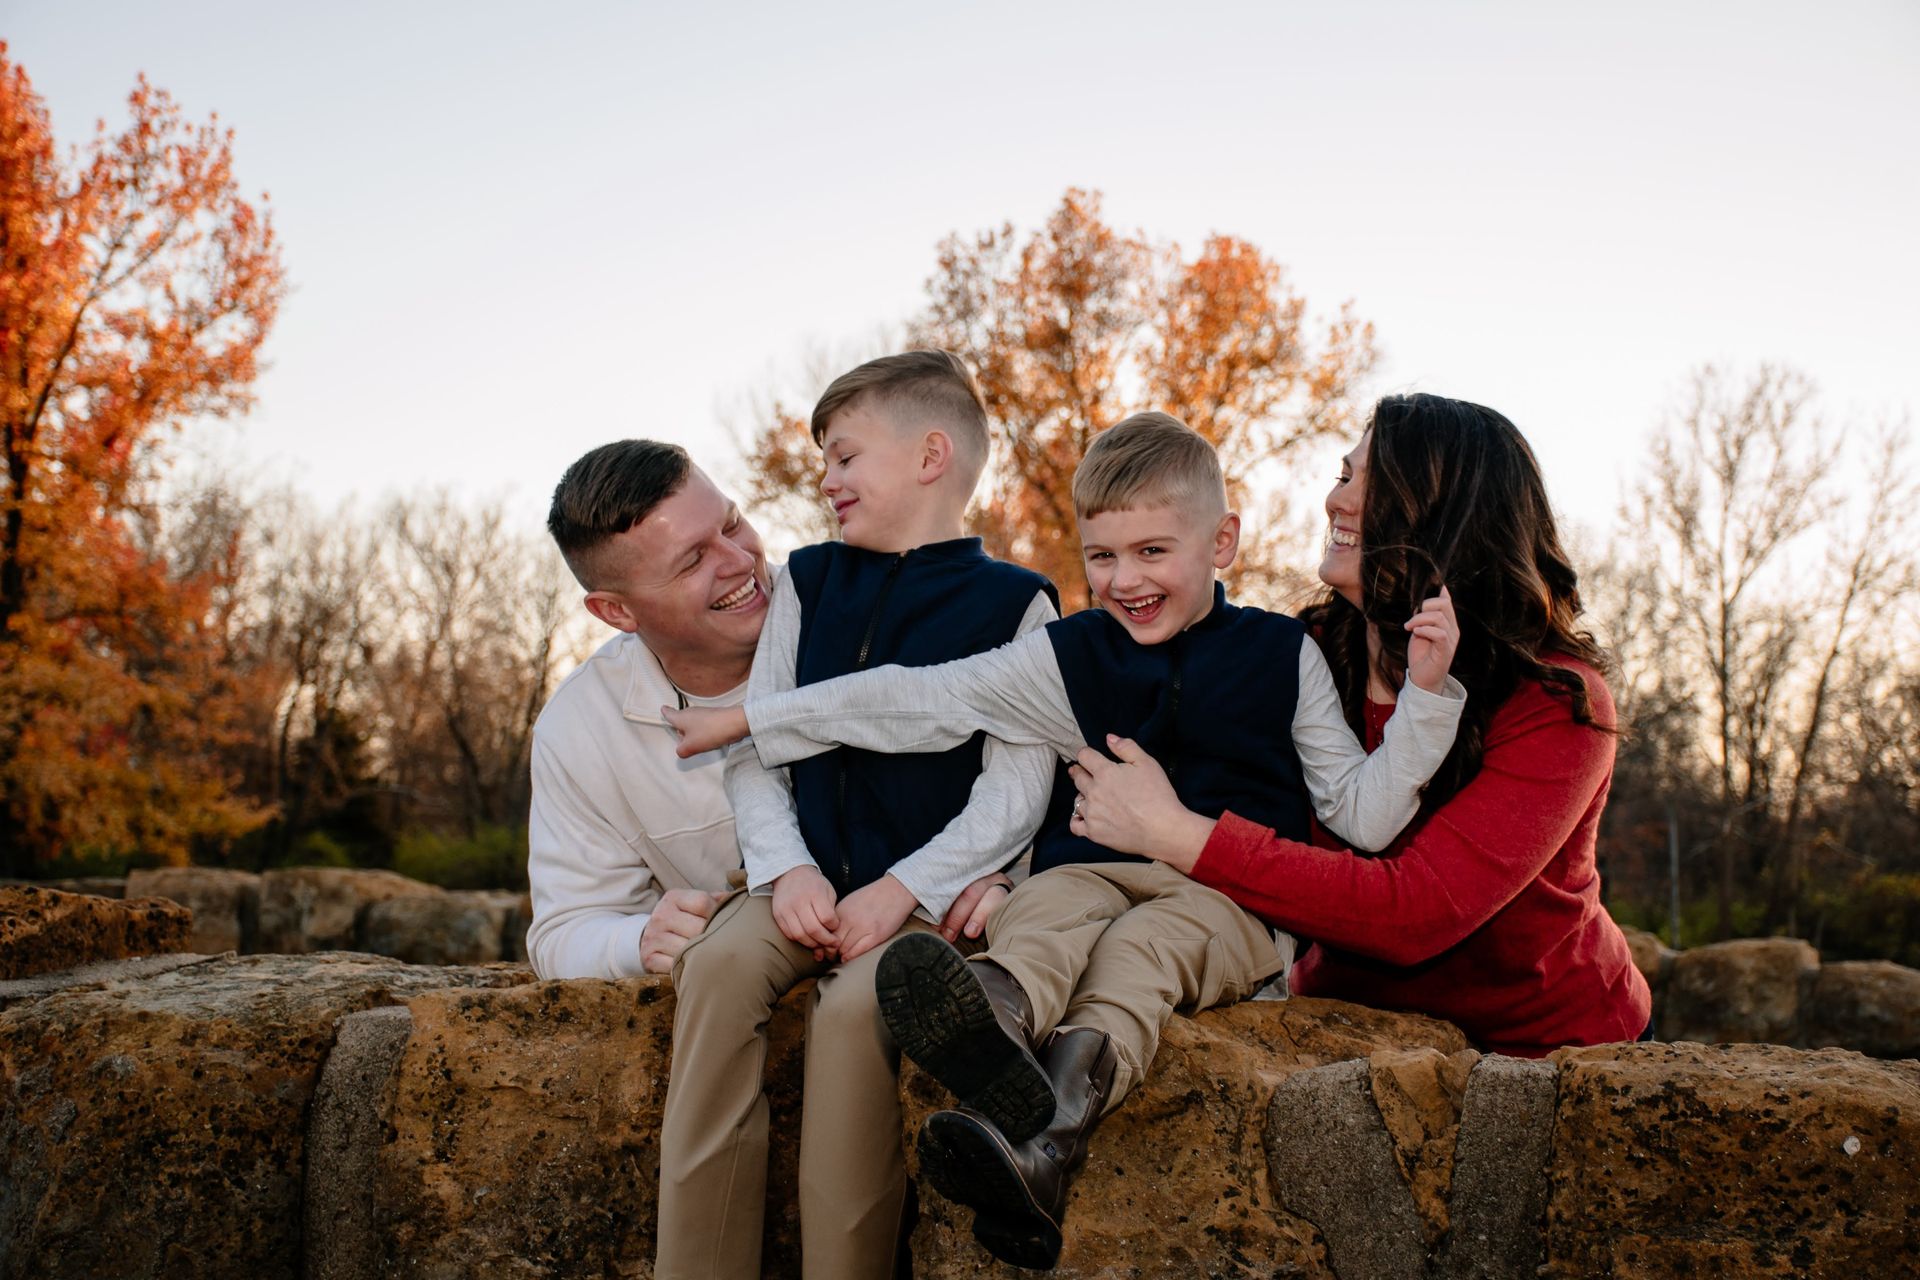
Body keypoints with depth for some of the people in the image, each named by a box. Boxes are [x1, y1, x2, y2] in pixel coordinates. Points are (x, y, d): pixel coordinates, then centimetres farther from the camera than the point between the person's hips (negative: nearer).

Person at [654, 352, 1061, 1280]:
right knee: (719, 964, -26)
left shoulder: (1015, 602, 2)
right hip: (808, 878, 4)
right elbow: (753, 746, 10)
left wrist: (901, 891, -15)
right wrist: (787, 870, -7)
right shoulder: (808, 583, 16)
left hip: (931, 889, -4)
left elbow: (1016, 791, -4)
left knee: (854, 1004, -33)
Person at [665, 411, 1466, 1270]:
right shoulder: (1070, 657, 12)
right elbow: (918, 700, 10)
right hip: (1097, 872, 2)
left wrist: (1424, 693, -8)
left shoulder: (1281, 655, 8)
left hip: (1232, 902, -2)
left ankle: (1046, 1141, -60)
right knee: (1049, 903, -30)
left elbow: (1361, 814, 6)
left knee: (1148, 938, -33)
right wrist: (744, 720, 7)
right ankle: (999, 1017, -66)